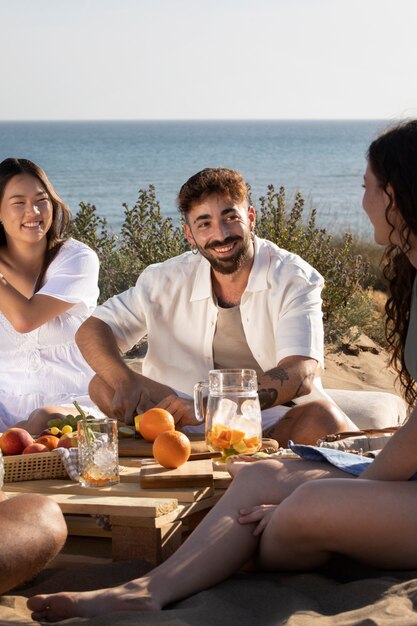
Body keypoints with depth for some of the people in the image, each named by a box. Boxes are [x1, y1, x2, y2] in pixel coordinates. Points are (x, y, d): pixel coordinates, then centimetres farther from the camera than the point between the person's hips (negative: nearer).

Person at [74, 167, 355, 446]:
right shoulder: (168, 279, 0)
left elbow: (300, 374, -23)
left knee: (325, 419, -35)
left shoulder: (293, 278, -10)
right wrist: (125, 381, -24)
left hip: (278, 420, -3)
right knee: (104, 384, -16)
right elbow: (92, 331, 0)